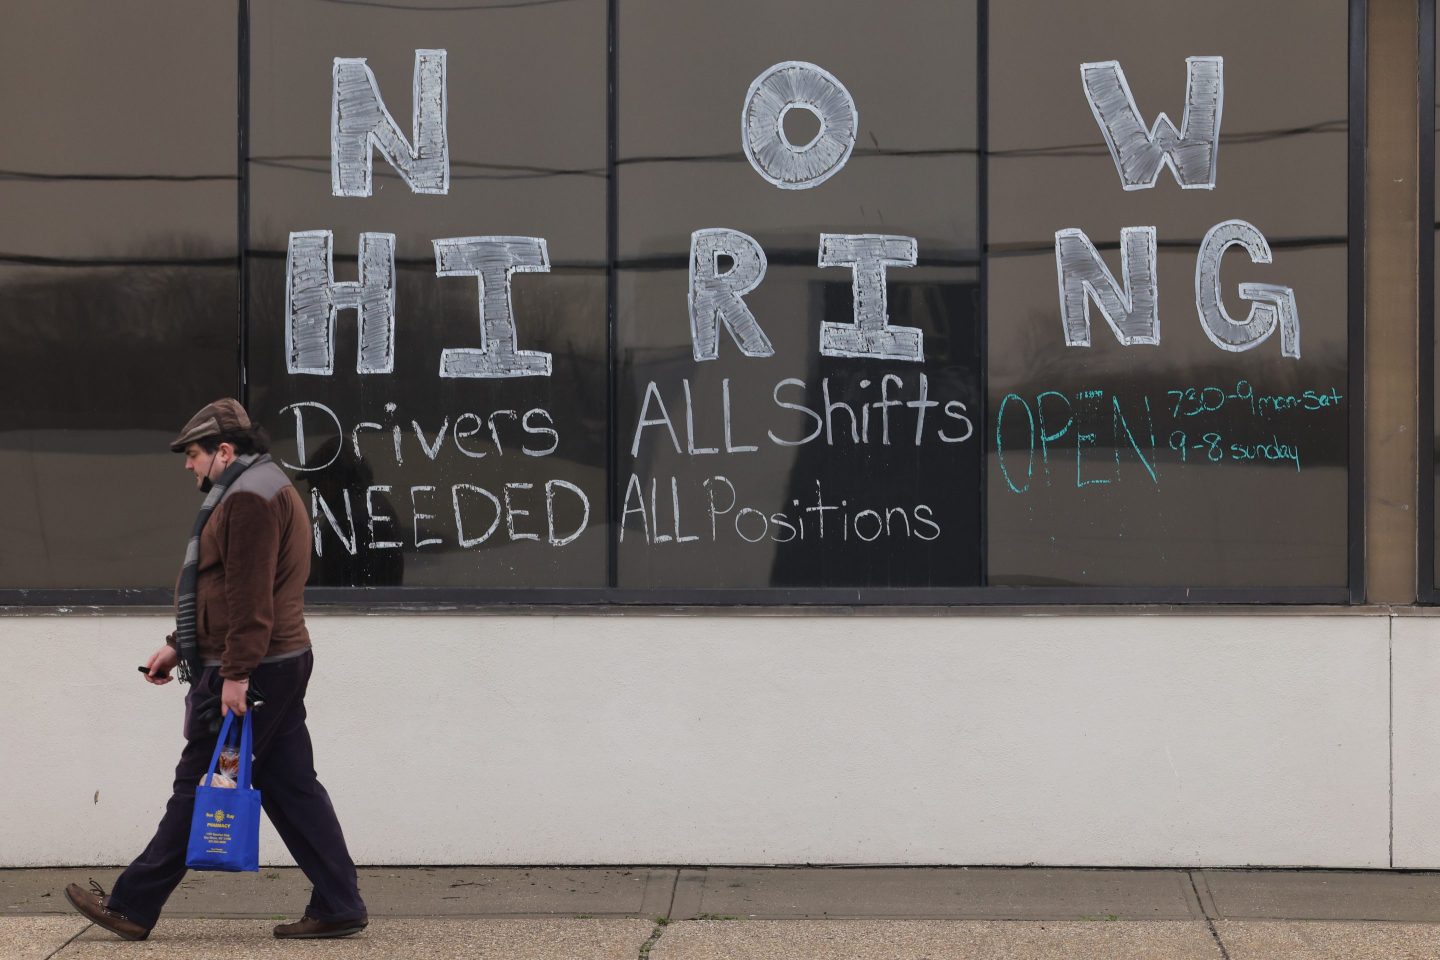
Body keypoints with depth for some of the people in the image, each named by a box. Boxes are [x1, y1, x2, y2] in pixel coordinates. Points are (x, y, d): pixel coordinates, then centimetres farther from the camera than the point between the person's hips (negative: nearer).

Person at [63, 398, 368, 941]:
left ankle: (132, 907, 5)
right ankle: (338, 906, 7)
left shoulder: (248, 497, -13)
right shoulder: (263, 490, 22)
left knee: (198, 786, -3)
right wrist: (179, 647, 26)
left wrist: (236, 672, -24)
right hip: (280, 666, 10)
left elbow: (249, 594, -21)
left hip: (248, 674, -10)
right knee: (289, 785, 8)